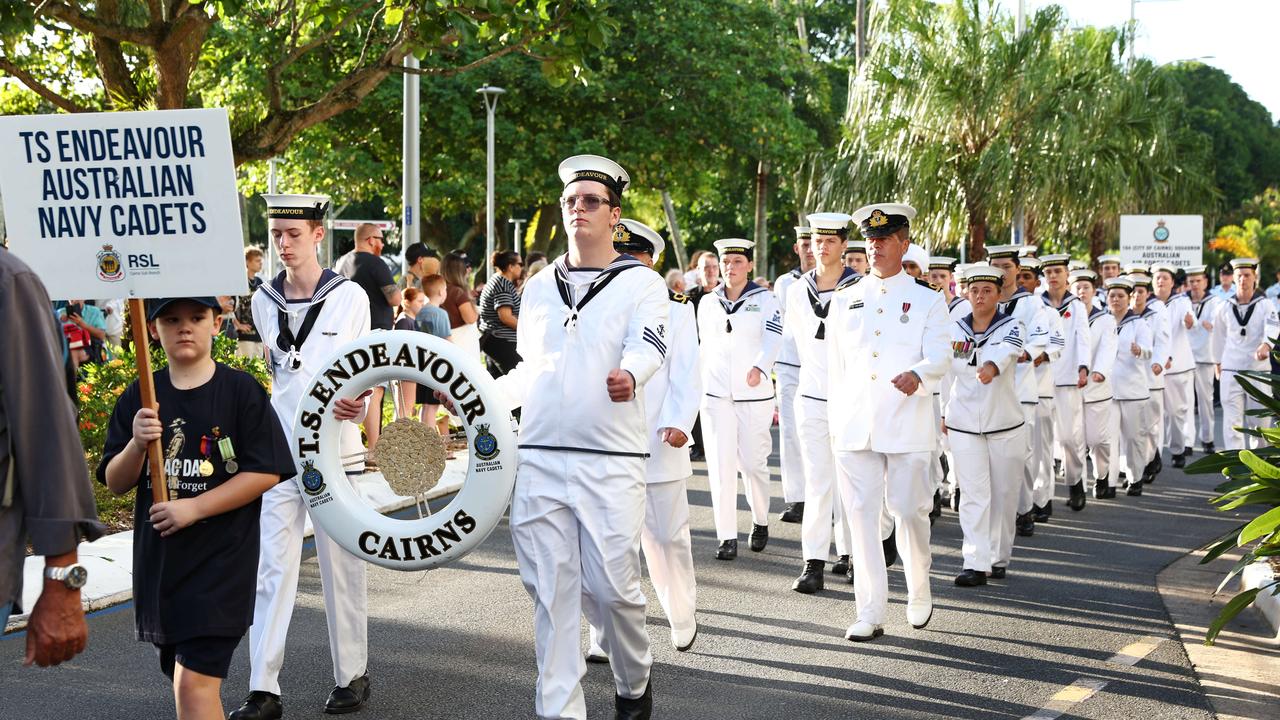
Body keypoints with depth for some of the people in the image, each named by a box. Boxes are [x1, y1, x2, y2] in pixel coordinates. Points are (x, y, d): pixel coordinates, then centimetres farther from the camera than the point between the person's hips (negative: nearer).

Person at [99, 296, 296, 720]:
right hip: (158, 556, 5)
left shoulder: (242, 391, -5)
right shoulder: (139, 398, 8)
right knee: (182, 679, 14)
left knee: (195, 684, -14)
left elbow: (266, 473, -9)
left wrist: (194, 507, -16)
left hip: (221, 557, -5)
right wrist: (137, 445, -15)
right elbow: (114, 483, 6)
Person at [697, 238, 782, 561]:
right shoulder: (708, 303, 9)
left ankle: (760, 522, 28)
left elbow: (773, 338, -15)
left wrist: (760, 368, -33)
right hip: (716, 395, 2)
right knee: (721, 466, -4)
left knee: (753, 463, 2)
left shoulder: (765, 300, -1)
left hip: (755, 395, -2)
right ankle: (727, 537, 0)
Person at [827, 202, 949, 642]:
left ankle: (919, 592, 26)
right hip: (854, 425, 2)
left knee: (910, 510, 0)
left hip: (906, 425, -2)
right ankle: (870, 613, 1)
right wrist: (835, 422, 12)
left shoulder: (927, 300, 7)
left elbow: (939, 358, -5)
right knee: (861, 515, -2)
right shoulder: (845, 301, 14)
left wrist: (917, 375, -28)